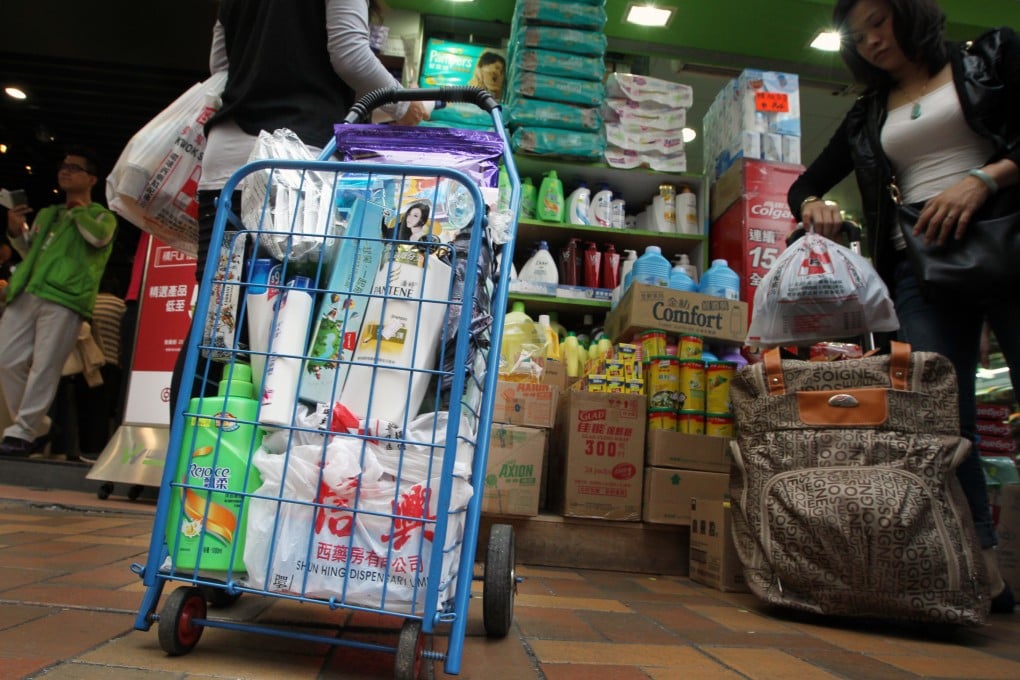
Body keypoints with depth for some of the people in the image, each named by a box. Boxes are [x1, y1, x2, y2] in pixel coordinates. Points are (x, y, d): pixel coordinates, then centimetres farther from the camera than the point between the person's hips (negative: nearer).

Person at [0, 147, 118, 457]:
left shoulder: (101, 215, 11)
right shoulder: (46, 214, 28)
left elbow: (98, 237, -13)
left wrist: (77, 209, 2)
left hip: (64, 299, -6)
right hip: (25, 295, 7)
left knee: (44, 367, -10)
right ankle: (37, 426, 13)